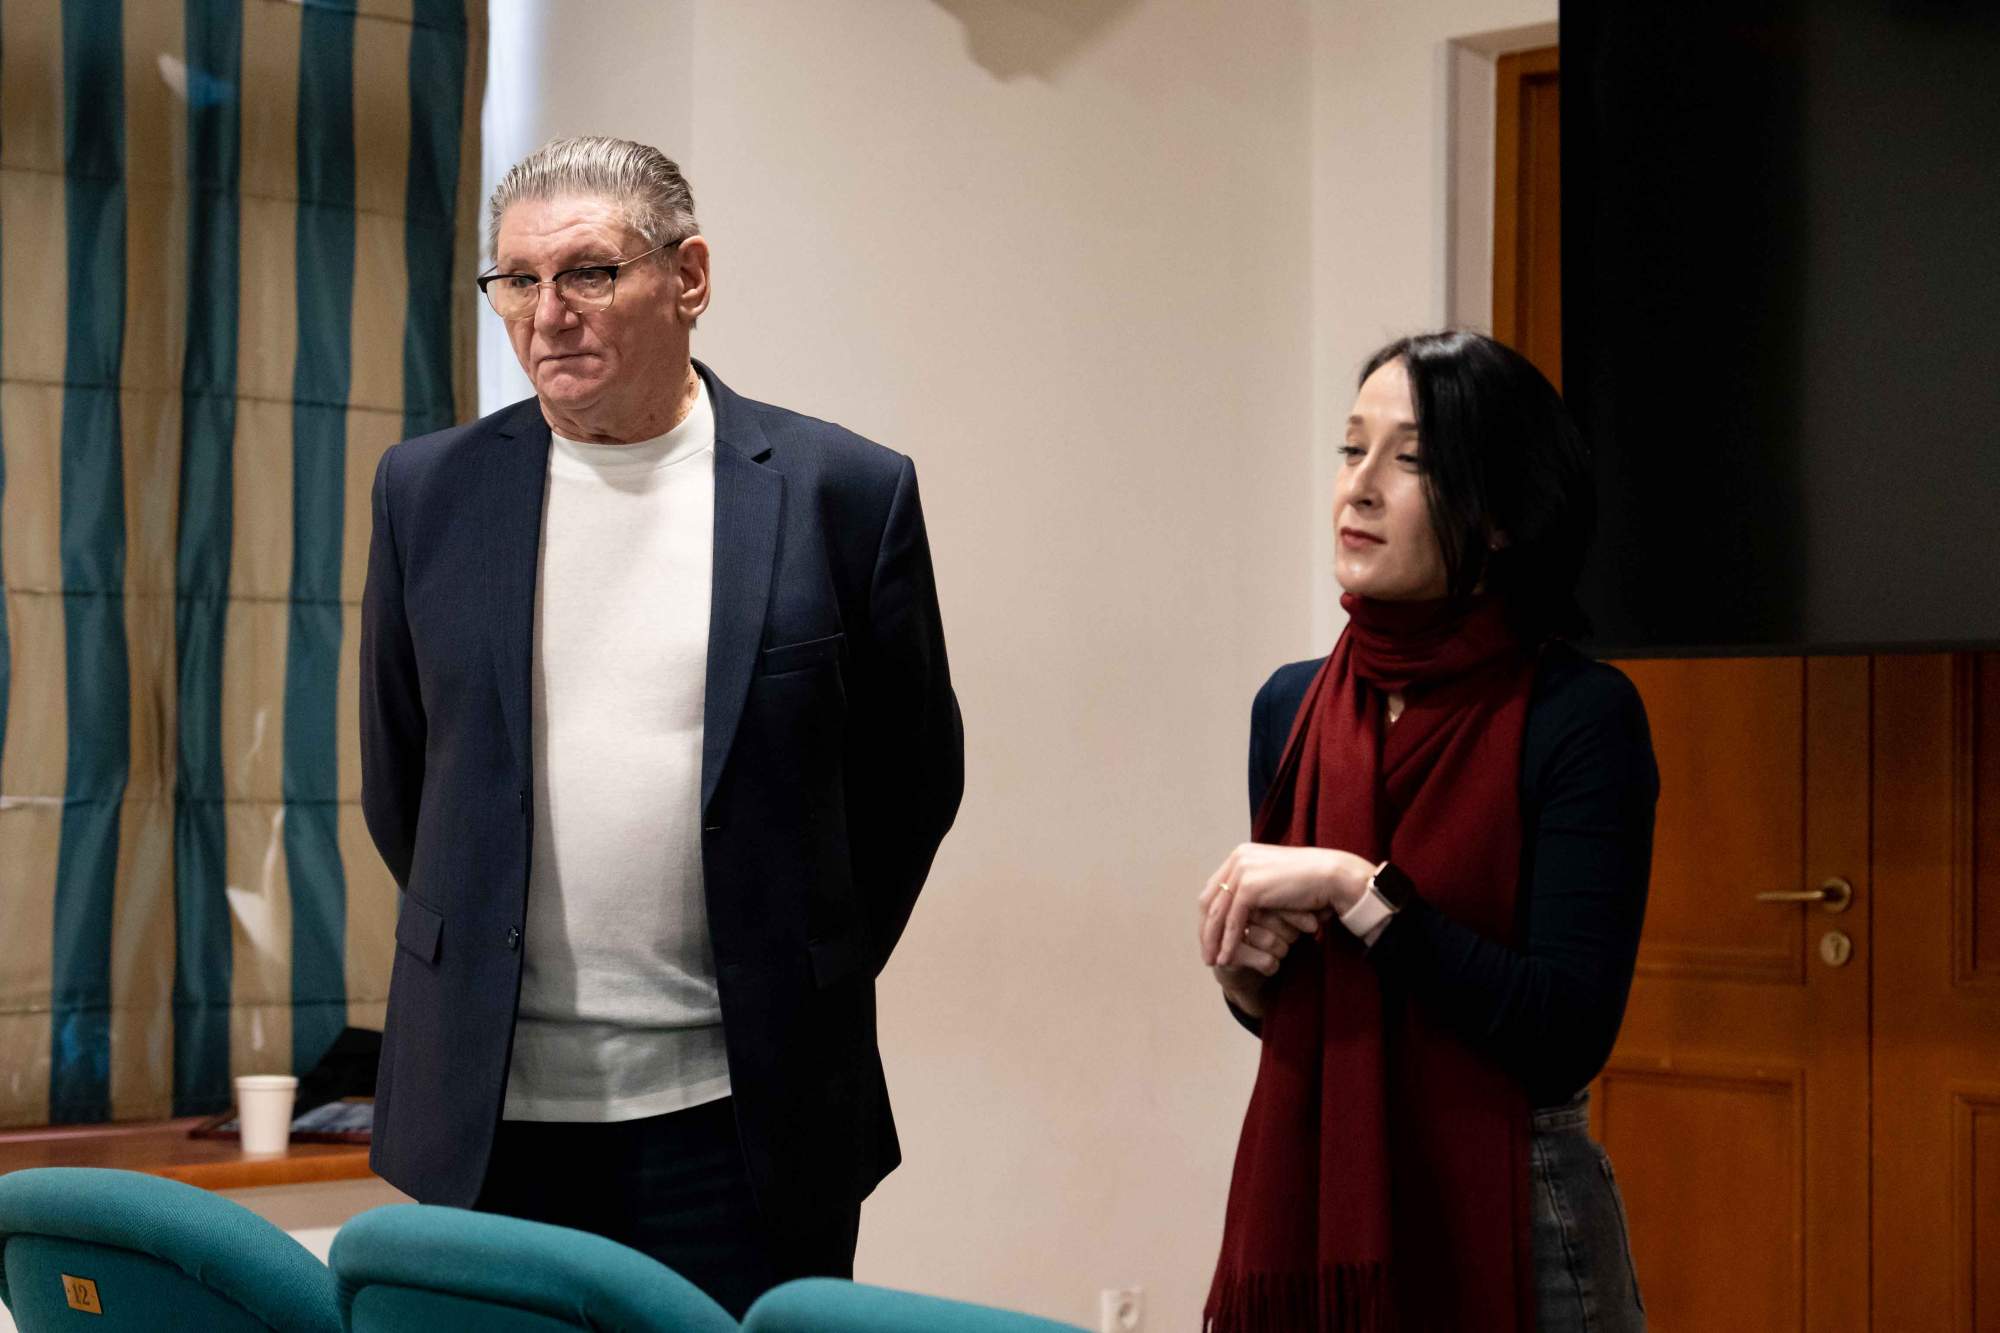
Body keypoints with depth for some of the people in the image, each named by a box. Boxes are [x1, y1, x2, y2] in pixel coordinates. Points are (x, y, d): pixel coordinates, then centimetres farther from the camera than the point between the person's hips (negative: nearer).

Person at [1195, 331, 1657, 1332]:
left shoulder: (1580, 716, -12)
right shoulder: (1291, 707, 4)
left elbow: (1567, 1033, -21)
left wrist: (1354, 889, -22)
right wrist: (1244, 975, -5)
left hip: (1497, 1220, -5)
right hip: (1306, 1199, 5)